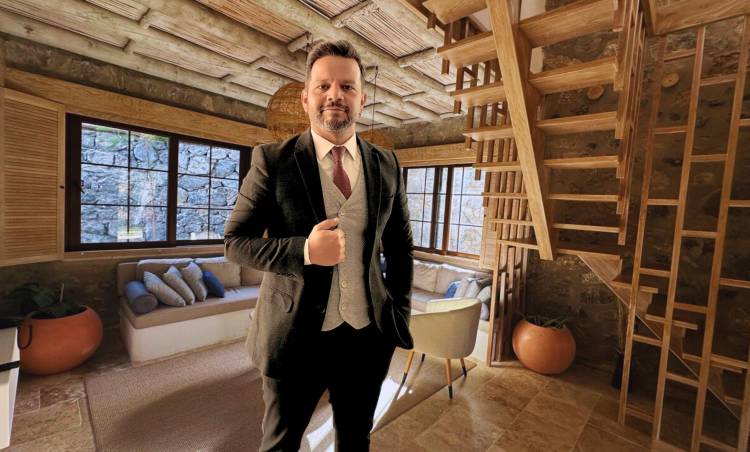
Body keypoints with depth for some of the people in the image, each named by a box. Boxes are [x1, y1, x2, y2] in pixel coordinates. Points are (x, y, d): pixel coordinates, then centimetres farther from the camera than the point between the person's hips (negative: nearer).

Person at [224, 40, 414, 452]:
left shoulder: (387, 165, 0)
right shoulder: (273, 160, -9)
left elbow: (400, 246, 8)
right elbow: (235, 241, -7)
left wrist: (399, 311, 3)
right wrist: (304, 250, -24)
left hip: (368, 335, 3)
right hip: (295, 334, -2)